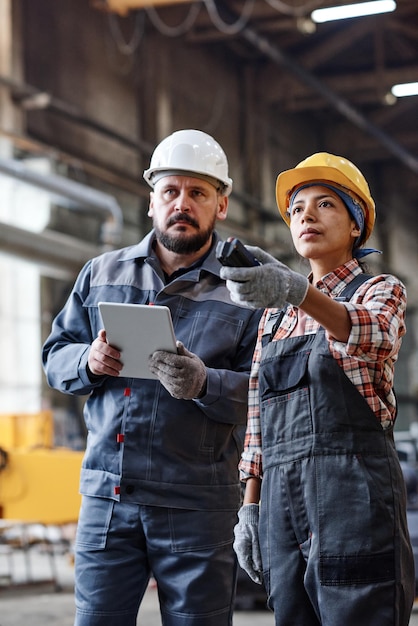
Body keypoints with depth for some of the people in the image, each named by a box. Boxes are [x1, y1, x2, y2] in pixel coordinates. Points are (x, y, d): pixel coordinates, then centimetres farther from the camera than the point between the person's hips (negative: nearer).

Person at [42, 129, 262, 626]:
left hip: (197, 507, -2)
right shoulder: (101, 274, 14)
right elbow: (55, 356, 15)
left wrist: (205, 384, -23)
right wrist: (88, 362, -7)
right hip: (106, 493, 2)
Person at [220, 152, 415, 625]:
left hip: (352, 484, -5)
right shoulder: (275, 313, 21)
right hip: (282, 491, 5)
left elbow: (372, 336, -21)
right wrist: (250, 506, 10)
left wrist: (299, 292, -40)